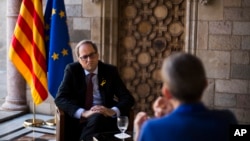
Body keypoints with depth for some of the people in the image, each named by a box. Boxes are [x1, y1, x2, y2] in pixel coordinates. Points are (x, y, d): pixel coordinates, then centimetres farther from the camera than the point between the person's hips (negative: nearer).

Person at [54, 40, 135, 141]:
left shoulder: (110, 71, 7)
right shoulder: (72, 70, 3)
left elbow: (128, 98, 2)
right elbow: (60, 98, -8)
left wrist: (113, 111, -21)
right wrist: (83, 113, -24)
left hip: (105, 119, 1)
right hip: (79, 119, -1)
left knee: (97, 118, -34)